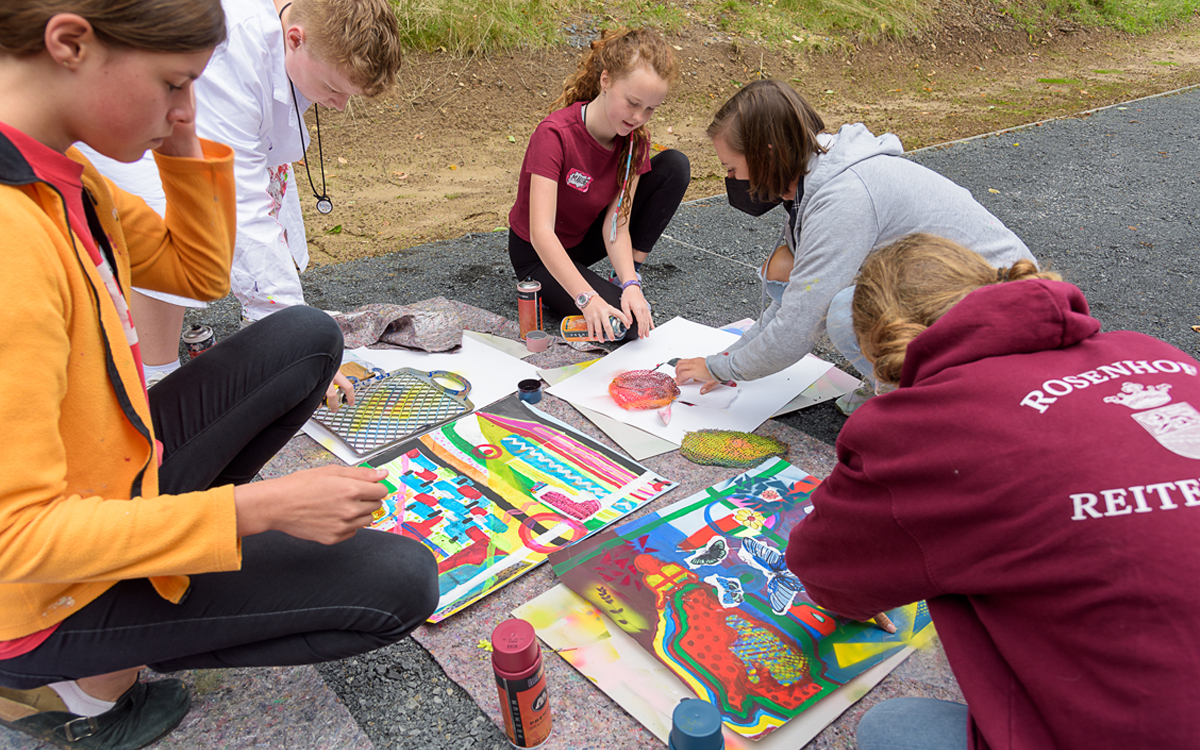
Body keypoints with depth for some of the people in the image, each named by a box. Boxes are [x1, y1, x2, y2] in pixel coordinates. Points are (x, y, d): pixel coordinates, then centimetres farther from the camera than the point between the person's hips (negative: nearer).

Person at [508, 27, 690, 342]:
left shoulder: (635, 139, -12)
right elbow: (541, 233, -38)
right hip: (540, 256, -6)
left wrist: (631, 284, -36)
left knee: (675, 165, -12)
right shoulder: (555, 134, -31)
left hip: (588, 237, 6)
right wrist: (588, 298, -49)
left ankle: (626, 277, -4)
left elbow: (616, 223, -18)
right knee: (623, 325, -28)